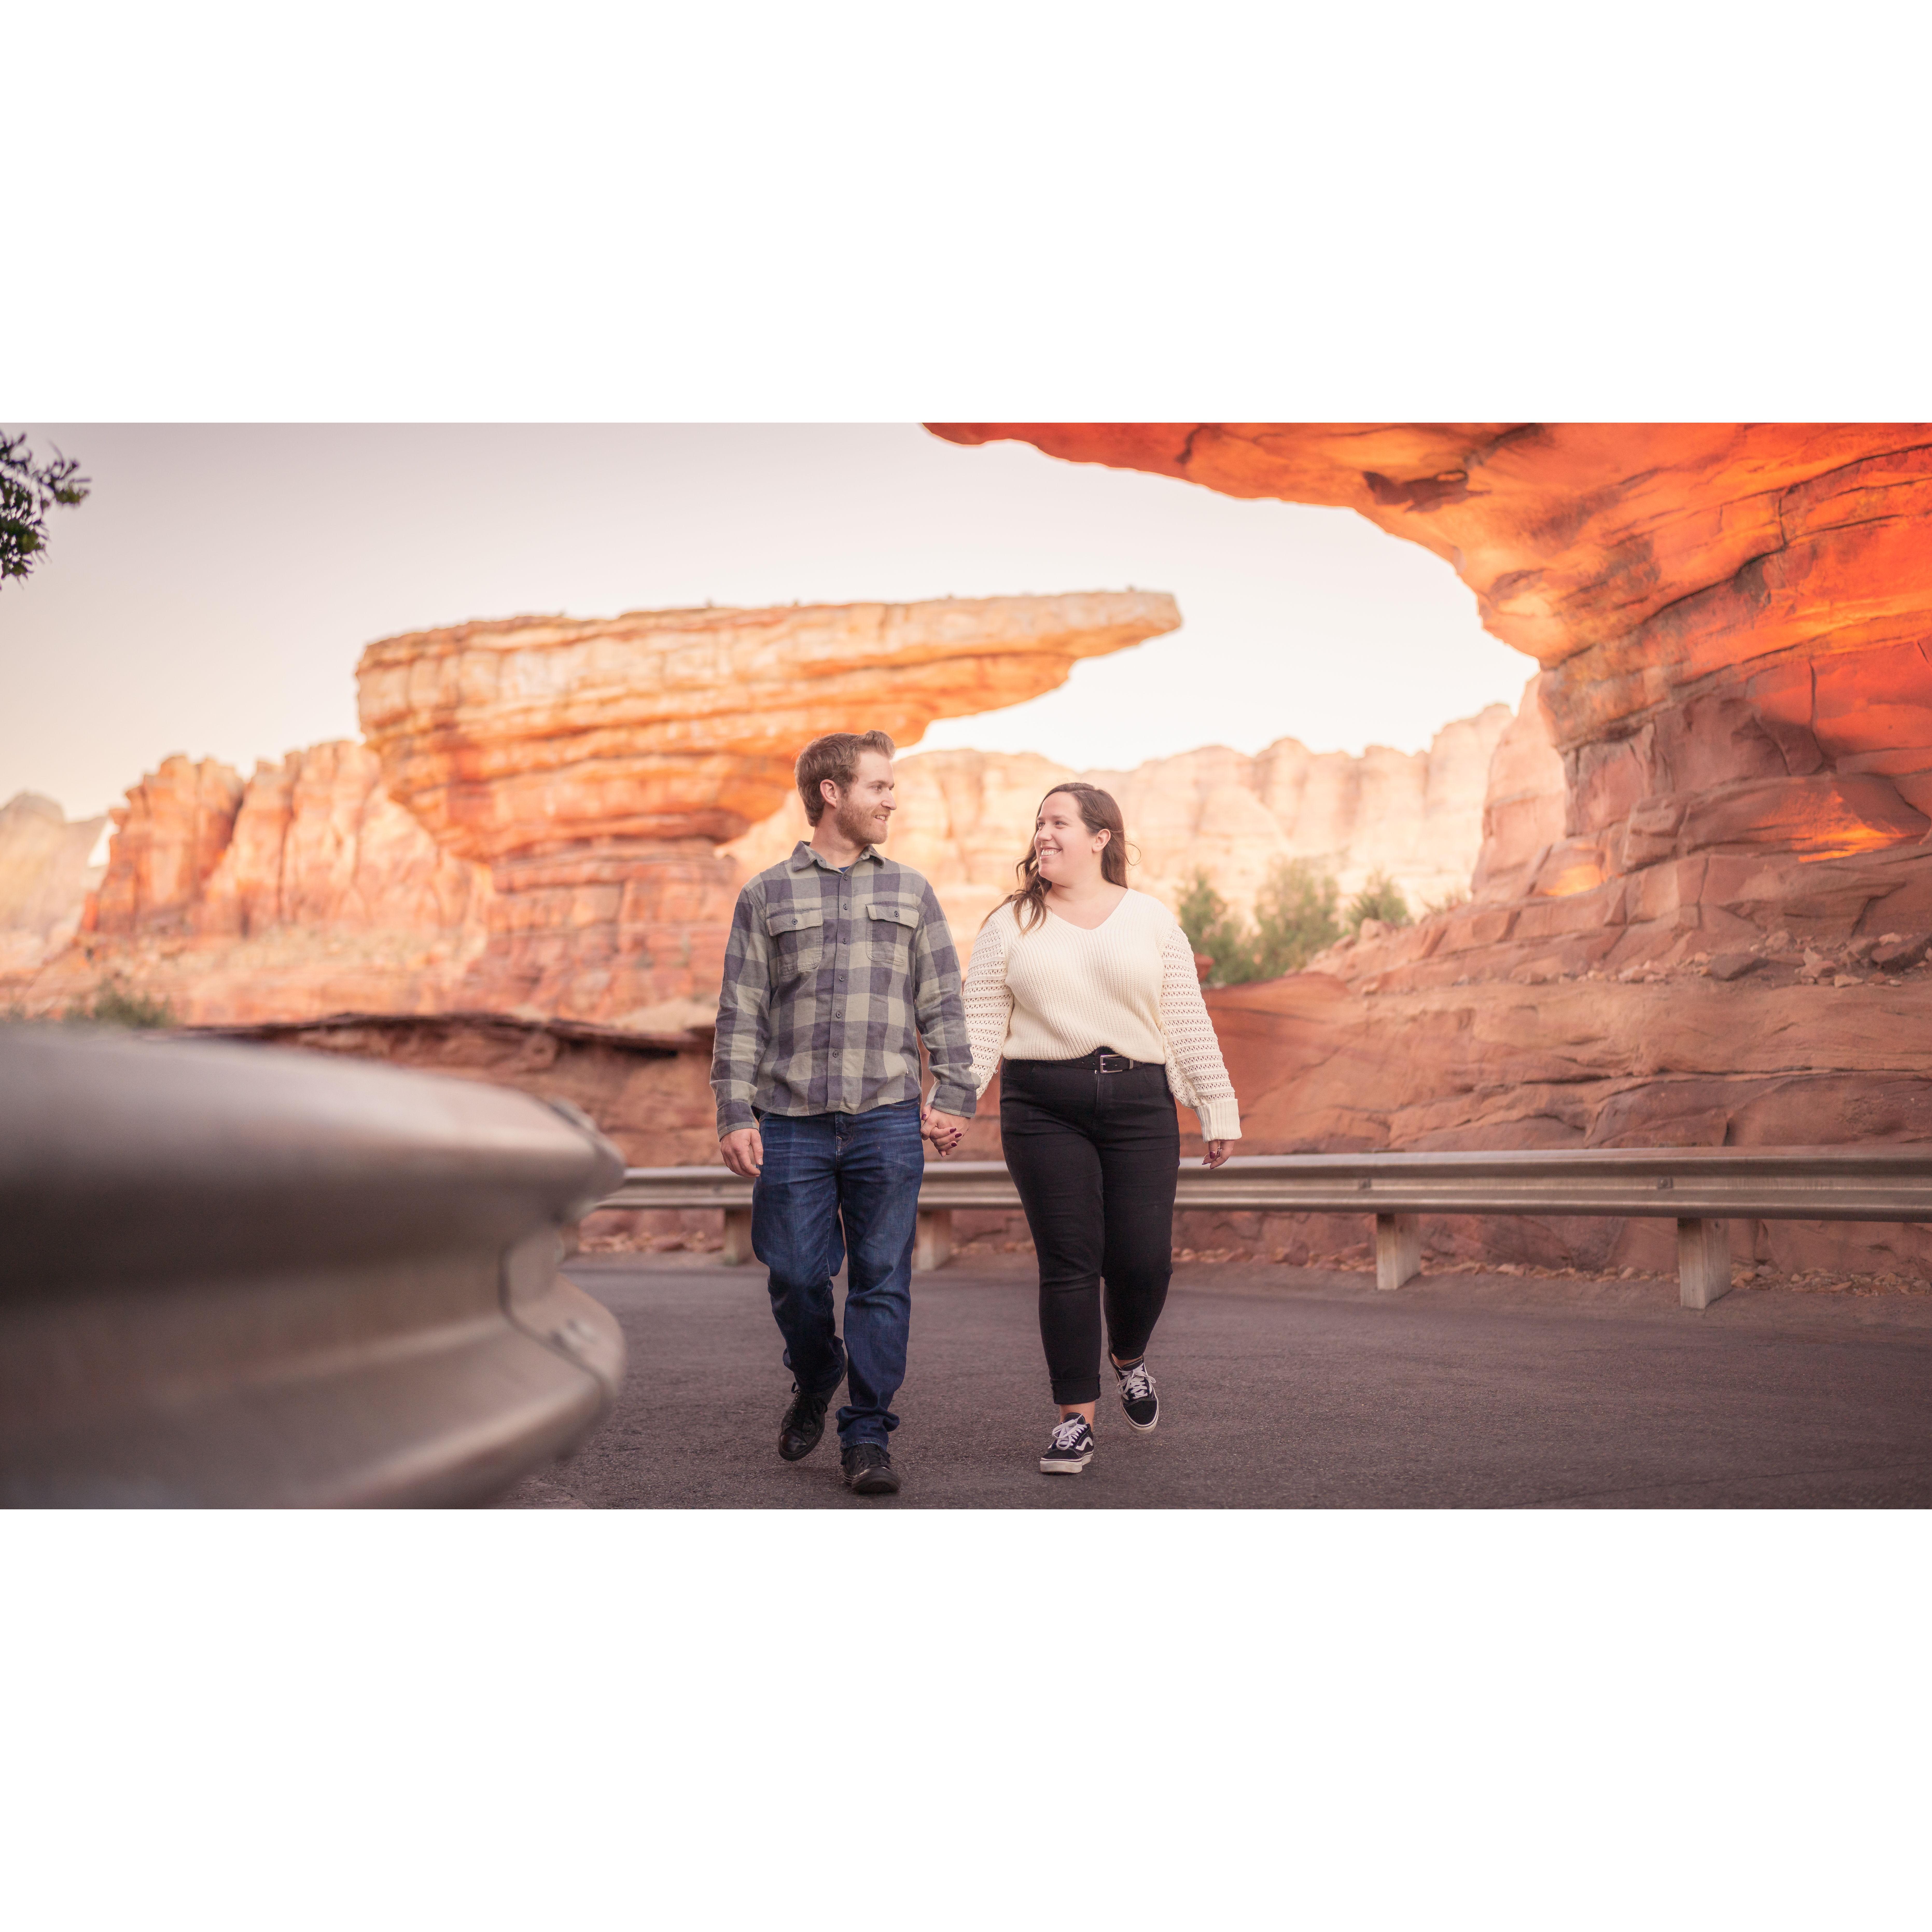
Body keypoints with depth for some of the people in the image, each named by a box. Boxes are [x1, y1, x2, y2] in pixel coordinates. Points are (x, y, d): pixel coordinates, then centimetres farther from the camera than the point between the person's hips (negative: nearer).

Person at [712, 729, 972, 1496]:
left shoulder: (910, 892, 12)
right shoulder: (766, 896, 7)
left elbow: (942, 1005, 11)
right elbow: (739, 1015, 4)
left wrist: (953, 1096, 2)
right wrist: (735, 1116, -3)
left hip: (887, 1122, 1)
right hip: (791, 1124, -1)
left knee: (883, 1282, 1)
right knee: (795, 1276, 3)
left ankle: (867, 1437, 11)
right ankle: (813, 1385, 32)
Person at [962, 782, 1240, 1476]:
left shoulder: (1150, 918, 9)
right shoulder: (1010, 925, 8)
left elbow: (1188, 1022, 8)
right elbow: (981, 1025, 5)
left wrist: (1219, 1111, 6)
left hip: (1139, 1103, 0)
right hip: (1043, 1106, 0)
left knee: (1144, 1261, -2)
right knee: (1069, 1263, -2)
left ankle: (1129, 1359, 31)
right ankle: (1076, 1417, 10)